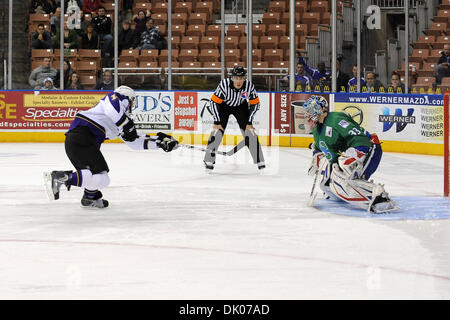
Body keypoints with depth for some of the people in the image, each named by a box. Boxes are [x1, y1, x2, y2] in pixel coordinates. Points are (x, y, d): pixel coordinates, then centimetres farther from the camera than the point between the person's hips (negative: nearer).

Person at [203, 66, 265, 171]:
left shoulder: (249, 86, -27)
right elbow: (214, 102, -24)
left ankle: (259, 161, 2)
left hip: (241, 106, 2)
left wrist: (250, 122, -14)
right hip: (224, 105, -2)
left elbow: (255, 104, -13)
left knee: (249, 131, -7)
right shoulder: (224, 84, -33)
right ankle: (209, 160, -2)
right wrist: (217, 122, -23)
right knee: (217, 131, -14)